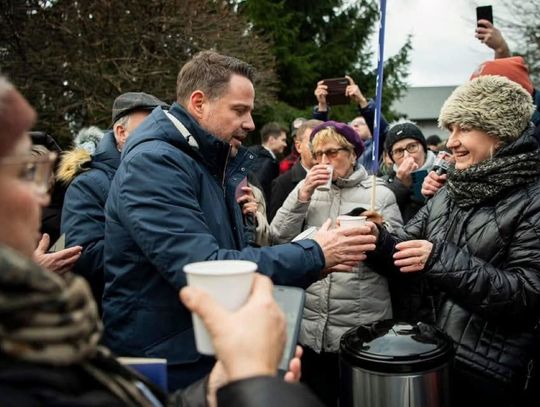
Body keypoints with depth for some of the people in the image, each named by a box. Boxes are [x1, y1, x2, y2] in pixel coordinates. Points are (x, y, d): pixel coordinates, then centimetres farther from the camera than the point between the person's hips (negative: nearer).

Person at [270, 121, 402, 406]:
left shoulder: (380, 194, 0)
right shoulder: (307, 188, 8)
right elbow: (279, 239, -2)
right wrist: (302, 197, -11)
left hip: (362, 326, -2)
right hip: (309, 325, 3)